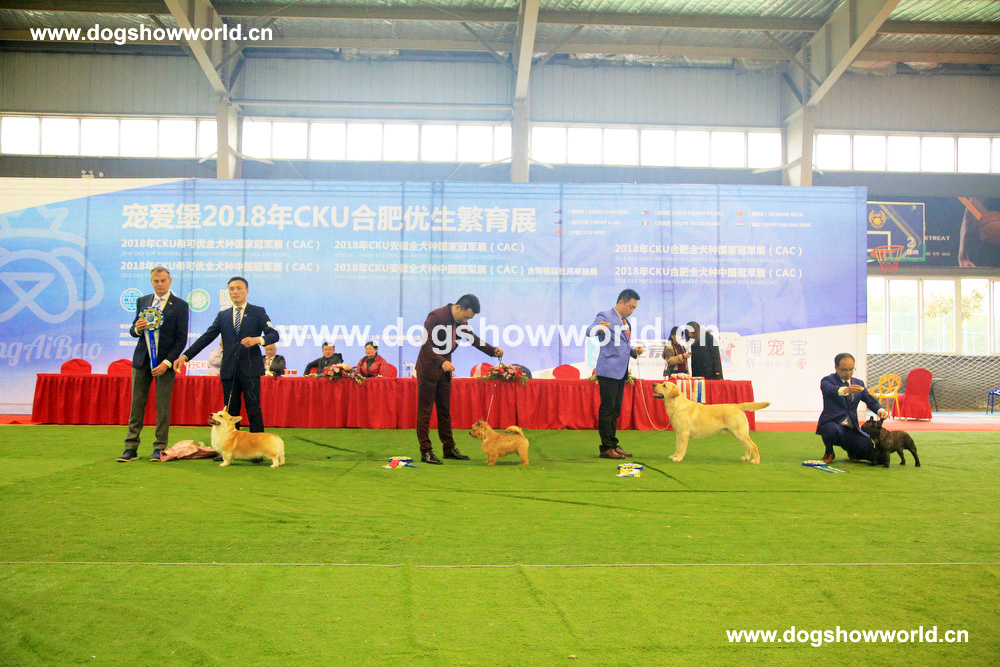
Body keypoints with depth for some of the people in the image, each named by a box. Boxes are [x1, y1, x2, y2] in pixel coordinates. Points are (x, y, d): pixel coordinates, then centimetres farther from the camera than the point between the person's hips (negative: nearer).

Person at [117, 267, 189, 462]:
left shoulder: (180, 305, -2)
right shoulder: (142, 301, 12)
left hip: (165, 361, -4)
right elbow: (133, 331, 15)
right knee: (137, 404, 4)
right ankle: (131, 448, 10)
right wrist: (137, 328, -11)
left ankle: (159, 448, 8)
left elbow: (181, 338, -5)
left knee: (163, 406, 0)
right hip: (142, 359, 4)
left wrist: (167, 363, -13)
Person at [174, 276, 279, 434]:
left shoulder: (258, 312, 6)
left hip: (250, 369, -4)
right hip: (229, 370, 4)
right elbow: (206, 338, 10)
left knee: (253, 410, -6)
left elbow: (274, 334, -3)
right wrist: (185, 356, -1)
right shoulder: (223, 315, 16)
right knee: (231, 412, 6)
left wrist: (258, 340, -24)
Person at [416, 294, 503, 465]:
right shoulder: (435, 316, -21)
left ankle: (449, 448, 20)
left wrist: (493, 351, 2)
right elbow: (426, 345, -26)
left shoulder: (461, 322, 3)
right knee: (425, 411, -1)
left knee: (445, 411, 13)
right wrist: (442, 362, -38)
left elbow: (473, 339, 15)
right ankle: (425, 451, 3)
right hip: (428, 369, -8)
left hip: (444, 370, 8)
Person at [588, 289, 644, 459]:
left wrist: (634, 351, 7)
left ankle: (613, 445, 20)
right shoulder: (605, 316, -7)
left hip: (621, 371, 9)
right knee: (607, 409, -5)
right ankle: (606, 448, 0)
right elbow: (590, 331, -24)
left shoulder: (626, 322, 19)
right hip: (608, 370, -9)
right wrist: (599, 328, -46)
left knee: (615, 411, 13)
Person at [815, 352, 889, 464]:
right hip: (832, 423, -5)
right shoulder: (827, 380, -3)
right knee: (833, 430, -40)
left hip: (852, 430, 5)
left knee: (873, 454, -14)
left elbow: (871, 400, 5)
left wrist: (881, 410, -17)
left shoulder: (858, 383, 15)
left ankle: (851, 451, 23)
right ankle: (829, 452, -5)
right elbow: (830, 390, -26)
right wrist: (845, 390, -48)